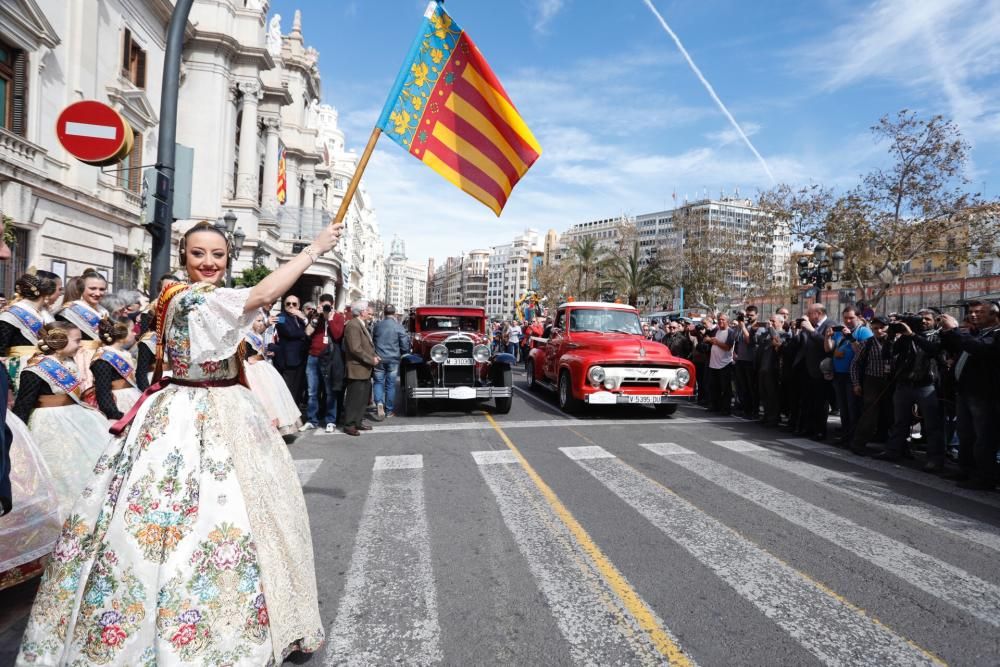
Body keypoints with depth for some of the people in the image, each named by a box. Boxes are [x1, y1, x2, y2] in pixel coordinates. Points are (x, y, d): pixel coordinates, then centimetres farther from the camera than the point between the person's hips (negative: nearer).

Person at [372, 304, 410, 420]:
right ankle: (389, 410, 15)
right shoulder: (398, 326, -8)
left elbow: (371, 341, 13)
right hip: (393, 359, -2)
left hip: (378, 359, 2)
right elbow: (405, 345, -6)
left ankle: (379, 403, -14)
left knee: (378, 382, 11)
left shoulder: (377, 325, 1)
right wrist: (400, 354, 15)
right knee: (390, 384, 8)